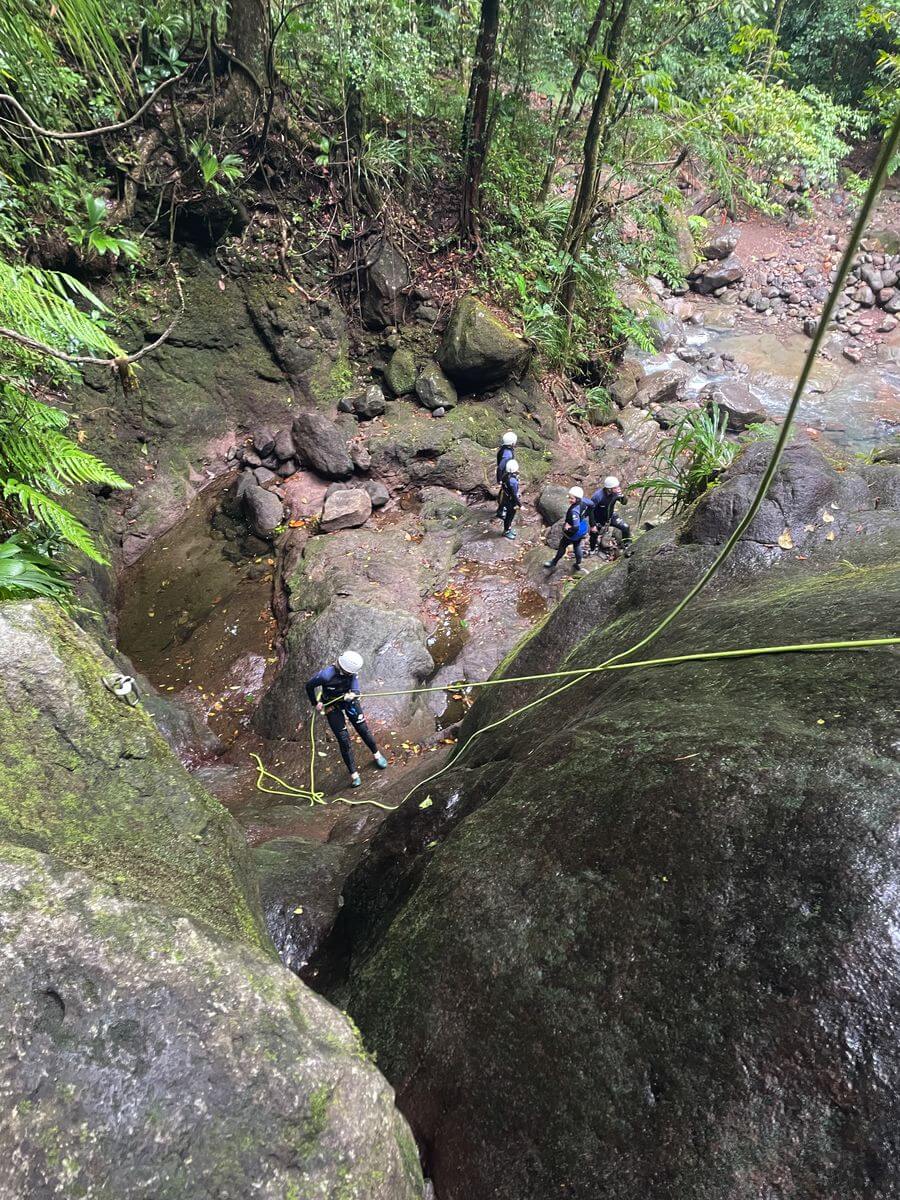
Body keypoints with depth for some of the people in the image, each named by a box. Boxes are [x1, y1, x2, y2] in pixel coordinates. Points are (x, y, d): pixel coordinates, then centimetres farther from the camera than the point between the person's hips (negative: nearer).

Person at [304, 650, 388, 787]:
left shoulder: (352, 673, -22)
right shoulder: (327, 675, -34)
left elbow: (356, 691, -23)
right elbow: (309, 686, -17)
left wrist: (351, 695, -45)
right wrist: (315, 703, -9)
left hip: (349, 702, 3)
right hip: (332, 707, -3)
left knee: (363, 729, 9)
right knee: (344, 740, -3)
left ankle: (377, 754, 36)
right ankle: (353, 774, 11)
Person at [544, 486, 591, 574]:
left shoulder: (574, 511, -40)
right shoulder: (583, 500, -16)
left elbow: (576, 527, -41)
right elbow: (591, 505, 6)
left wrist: (568, 529, -23)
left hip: (573, 533, -7)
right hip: (583, 529, 8)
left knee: (562, 546, 17)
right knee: (577, 546, 28)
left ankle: (554, 563, 39)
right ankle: (578, 565, 43)